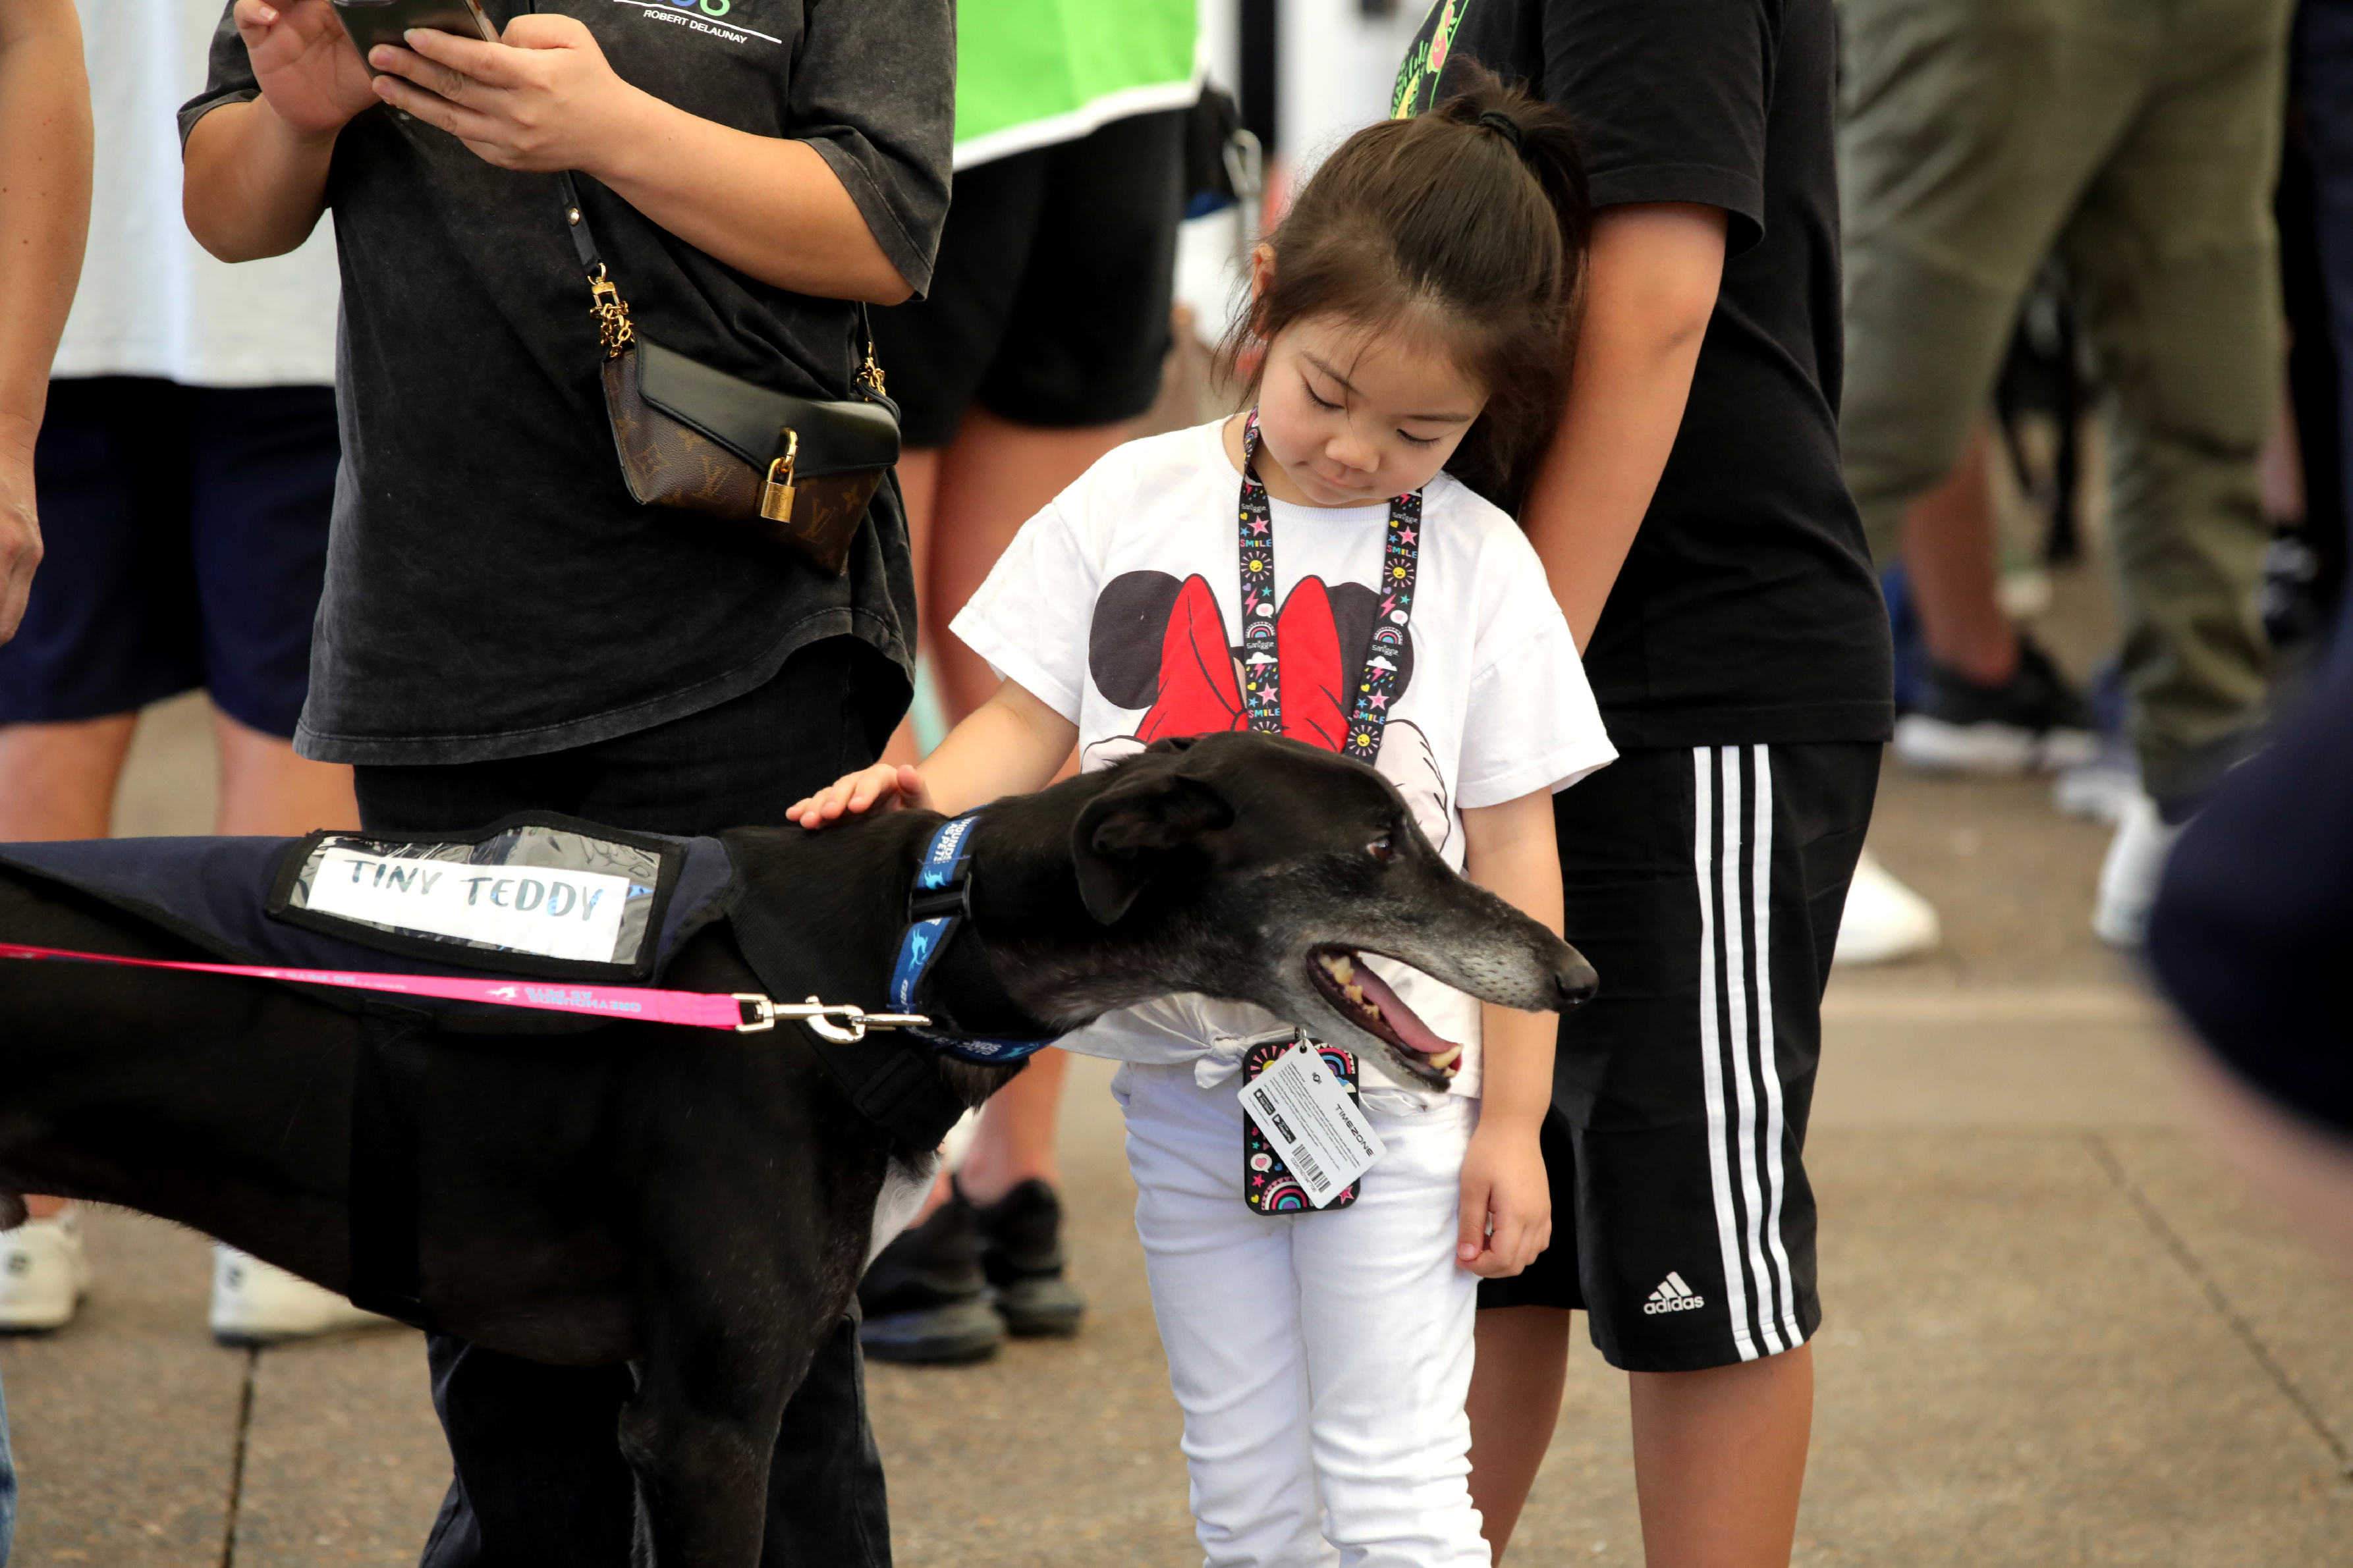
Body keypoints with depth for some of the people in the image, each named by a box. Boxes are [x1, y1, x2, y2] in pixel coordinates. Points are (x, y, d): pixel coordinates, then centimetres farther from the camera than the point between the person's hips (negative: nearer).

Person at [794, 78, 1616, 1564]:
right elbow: (1031, 725, 5)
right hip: (1184, 1084, 3)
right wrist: (925, 796, -18)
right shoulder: (1132, 505, 1)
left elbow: (1513, 855, -2)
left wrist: (1512, 1116, -3)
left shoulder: (1479, 565, -4)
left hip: (1393, 1079, -3)